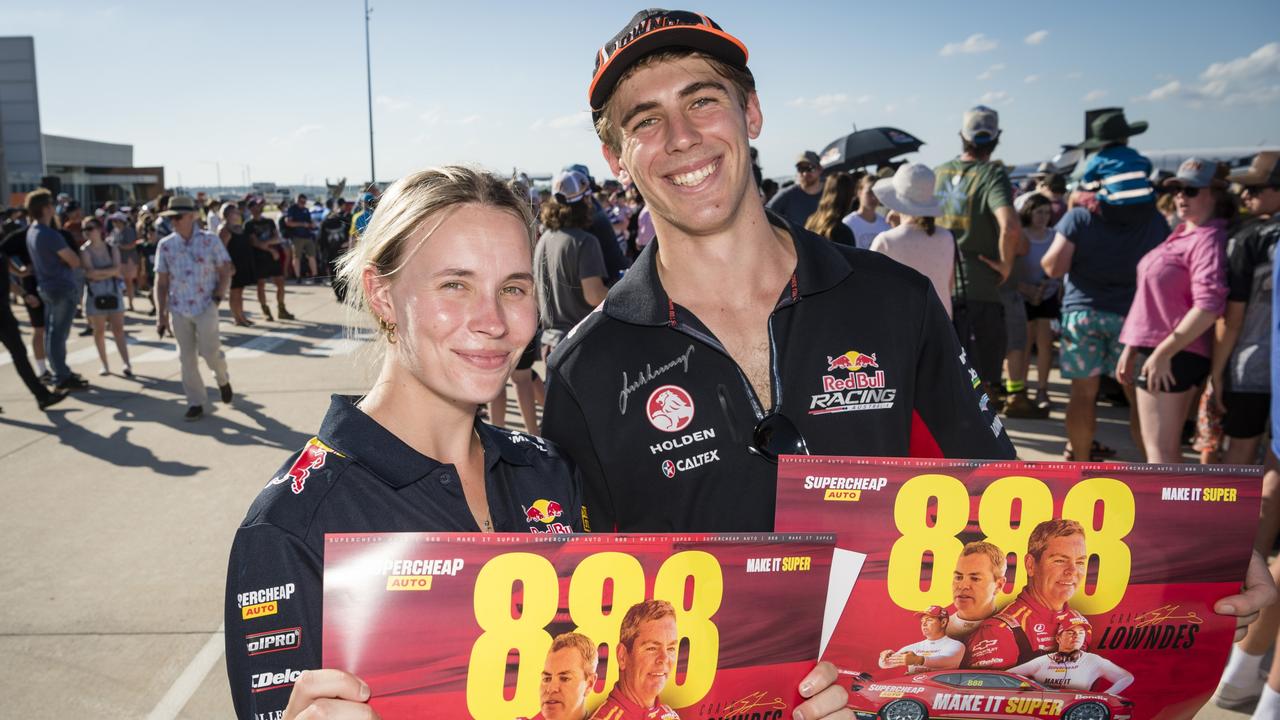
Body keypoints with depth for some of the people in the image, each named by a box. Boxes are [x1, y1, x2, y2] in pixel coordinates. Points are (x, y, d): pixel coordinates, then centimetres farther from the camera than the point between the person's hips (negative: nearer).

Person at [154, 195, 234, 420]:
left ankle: (223, 379, 22)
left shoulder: (210, 241, -3)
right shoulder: (165, 245, 3)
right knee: (187, 358, 4)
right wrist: (161, 314, 3)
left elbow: (225, 273, 1)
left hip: (206, 307, -3)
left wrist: (217, 299, -9)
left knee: (209, 351, -11)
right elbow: (161, 282, 6)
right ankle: (195, 403, 13)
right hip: (179, 309, 3)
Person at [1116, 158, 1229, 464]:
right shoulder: (1182, 233, 16)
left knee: (1159, 449, -6)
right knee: (1166, 447, 18)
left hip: (1172, 355, -10)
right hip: (1156, 350, 10)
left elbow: (1209, 306, -26)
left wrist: (1163, 352, -23)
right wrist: (1131, 349, 19)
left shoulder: (1209, 239, -15)